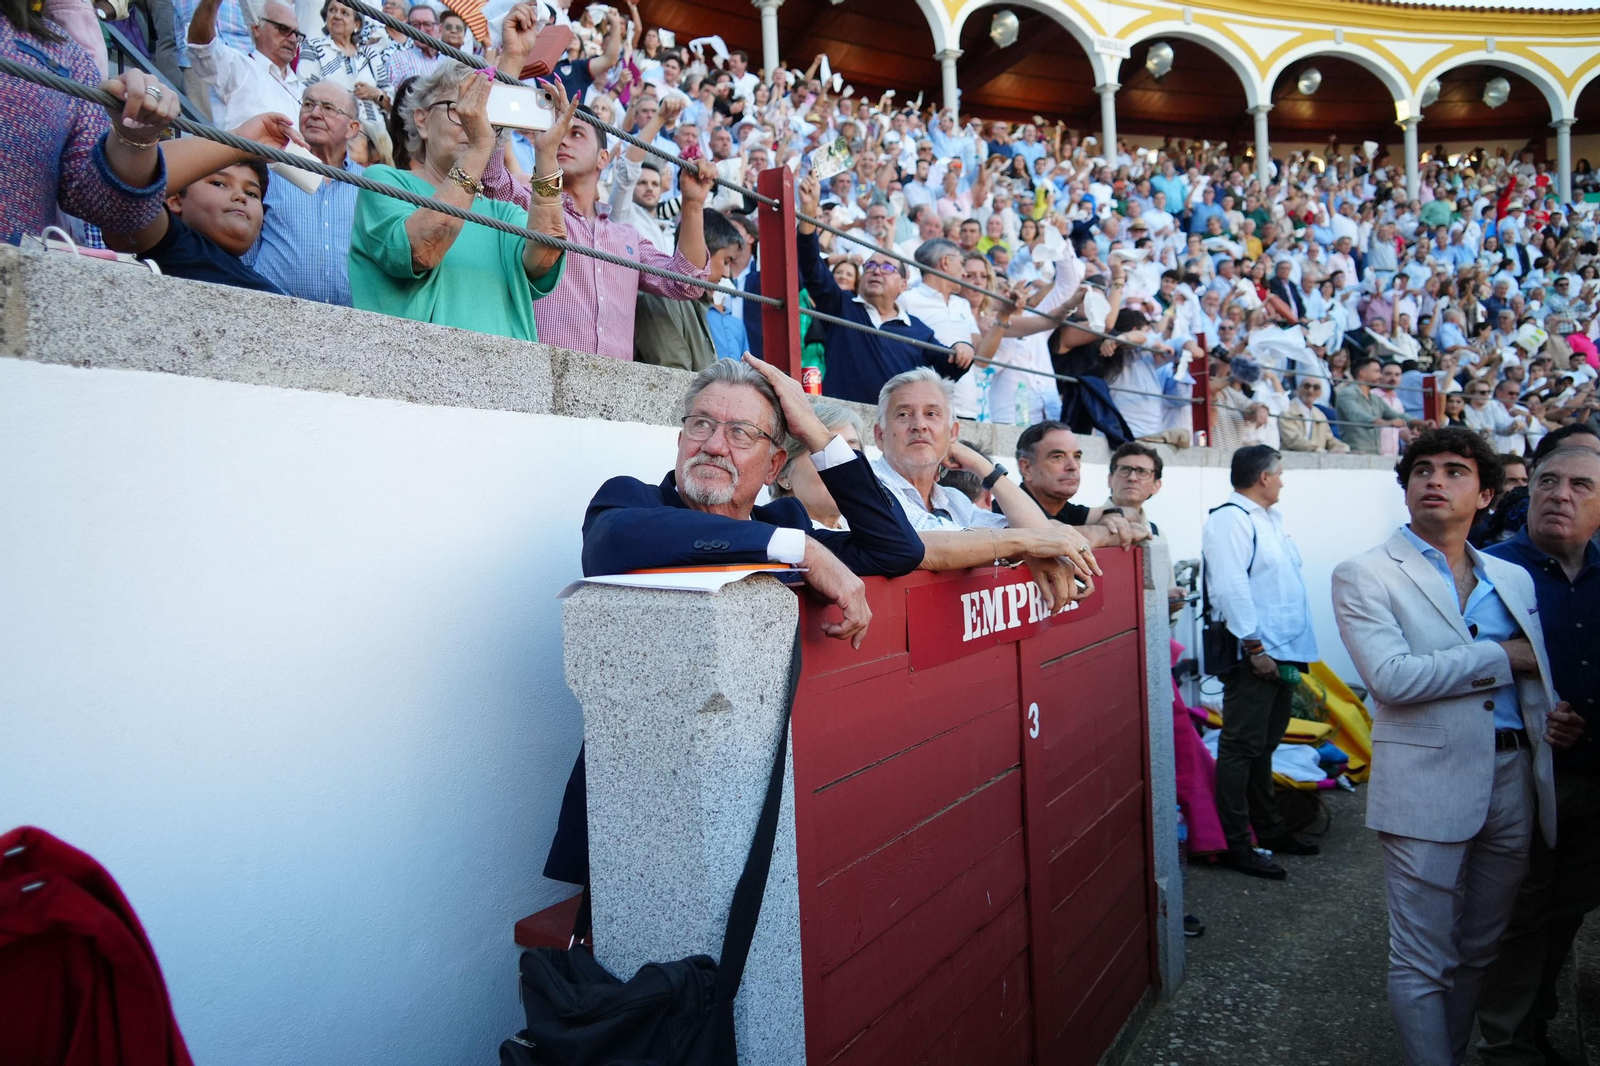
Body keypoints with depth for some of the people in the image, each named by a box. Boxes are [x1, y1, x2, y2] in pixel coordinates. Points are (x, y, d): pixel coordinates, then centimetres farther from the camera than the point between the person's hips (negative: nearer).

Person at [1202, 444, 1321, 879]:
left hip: (1283, 654, 10)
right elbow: (1230, 589, -21)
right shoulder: (1229, 519, -12)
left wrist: (1292, 649, 18)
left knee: (1263, 747, 19)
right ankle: (1236, 845, 3)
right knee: (1241, 749, -4)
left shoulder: (1269, 519, 19)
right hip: (1254, 656, -10)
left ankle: (1269, 829, 30)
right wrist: (1254, 647, -22)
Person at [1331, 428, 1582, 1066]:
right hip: (1428, 786, -5)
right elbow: (1391, 678, -18)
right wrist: (1503, 656, -11)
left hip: (1513, 779, 6)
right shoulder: (1364, 576, -5)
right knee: (1423, 962, 3)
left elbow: (1537, 675, 22)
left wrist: (1553, 717, -1)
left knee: (1481, 952, 18)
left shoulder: (1515, 579, 13)